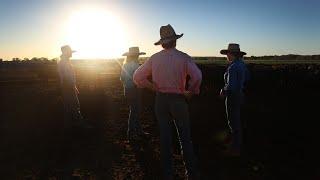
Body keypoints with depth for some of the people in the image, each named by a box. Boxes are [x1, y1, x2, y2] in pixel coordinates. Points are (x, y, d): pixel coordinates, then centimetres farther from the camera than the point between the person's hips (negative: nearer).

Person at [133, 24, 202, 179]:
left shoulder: (154, 58, -1)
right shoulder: (183, 57, -10)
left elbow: (137, 77, 1)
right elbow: (197, 76, -23)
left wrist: (153, 87, 7)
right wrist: (191, 91, -7)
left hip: (160, 99, 3)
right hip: (178, 99, -2)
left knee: (164, 136, 13)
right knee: (185, 137, 12)